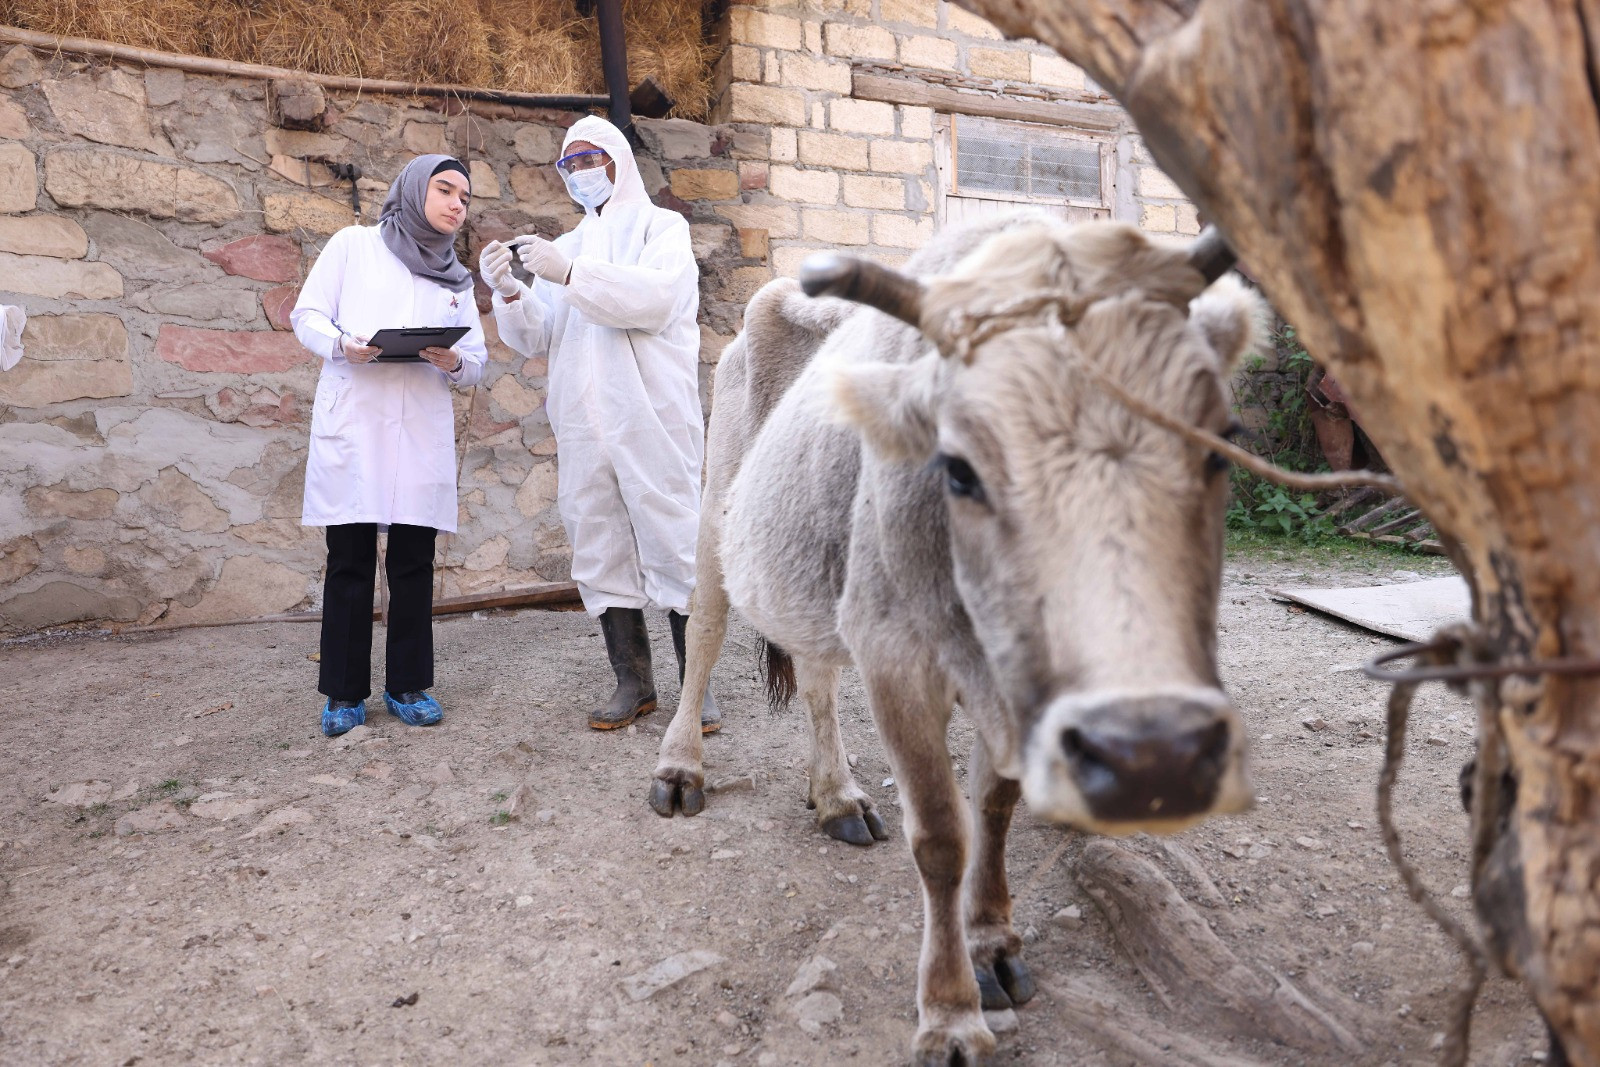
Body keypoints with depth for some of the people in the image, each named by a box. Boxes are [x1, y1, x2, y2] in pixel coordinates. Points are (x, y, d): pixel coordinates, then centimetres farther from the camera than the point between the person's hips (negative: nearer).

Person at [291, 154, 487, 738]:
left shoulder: (457, 279, 19)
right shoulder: (354, 244, 10)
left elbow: (478, 361, 14)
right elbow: (306, 315, 6)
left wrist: (454, 363, -10)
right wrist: (342, 345, -15)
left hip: (422, 431, 3)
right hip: (351, 425, -2)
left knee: (414, 562, 1)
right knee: (349, 559, -1)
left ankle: (408, 684, 12)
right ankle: (344, 692, 8)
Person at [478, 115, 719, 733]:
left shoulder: (660, 227, 8)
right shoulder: (567, 248, 22)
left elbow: (656, 298, -13)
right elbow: (537, 339, 16)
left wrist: (569, 276, -17)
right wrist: (508, 294, -3)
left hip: (651, 418, -5)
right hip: (583, 422, 5)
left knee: (672, 543, -5)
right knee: (600, 550, 4)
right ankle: (633, 682, 13)